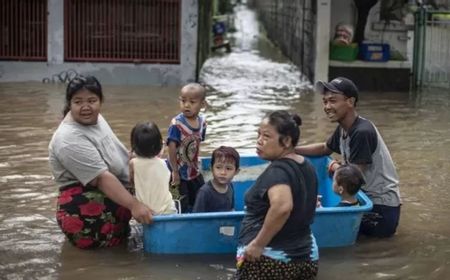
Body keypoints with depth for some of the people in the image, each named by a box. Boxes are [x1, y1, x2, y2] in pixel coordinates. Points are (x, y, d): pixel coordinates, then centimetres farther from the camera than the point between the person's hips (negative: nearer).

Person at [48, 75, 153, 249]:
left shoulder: (93, 118, 6)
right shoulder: (70, 140, -24)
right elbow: (102, 178, -29)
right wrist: (134, 205, -33)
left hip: (110, 198, 11)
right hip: (84, 212, -11)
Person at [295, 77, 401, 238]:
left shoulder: (362, 132, -24)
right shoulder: (343, 129, 4)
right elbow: (324, 148, 24)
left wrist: (335, 167, -2)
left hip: (382, 208, -9)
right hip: (366, 197, 9)